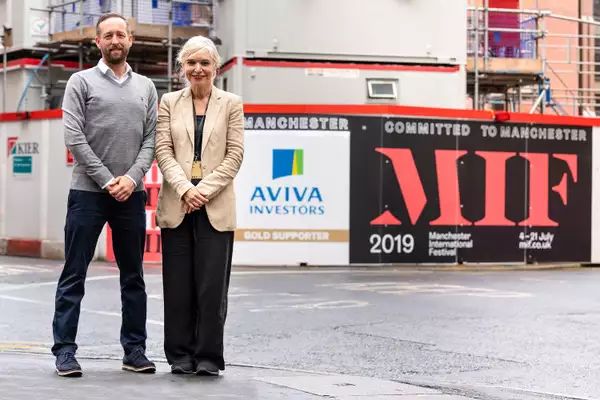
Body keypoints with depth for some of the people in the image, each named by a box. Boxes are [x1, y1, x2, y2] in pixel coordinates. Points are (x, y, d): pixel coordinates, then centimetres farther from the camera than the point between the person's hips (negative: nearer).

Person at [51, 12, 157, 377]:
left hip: (131, 194, 4)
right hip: (88, 193, -4)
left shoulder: (146, 87, 11)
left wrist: (132, 178, -10)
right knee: (74, 275, -2)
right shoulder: (82, 82, 1)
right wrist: (107, 180, -13)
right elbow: (74, 137, -7)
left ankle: (135, 349, 15)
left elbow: (152, 139, 5)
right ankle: (65, 349, 2)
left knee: (134, 276, 8)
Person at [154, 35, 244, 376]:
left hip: (216, 207, -1)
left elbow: (235, 155, 1)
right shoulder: (169, 102, 10)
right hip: (176, 206, 1)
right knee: (179, 284, 3)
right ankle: (181, 356, 12)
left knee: (212, 284, -3)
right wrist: (185, 190, -12)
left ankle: (209, 357, 5)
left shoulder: (231, 104, 7)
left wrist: (204, 190, -9)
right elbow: (163, 151, 2)